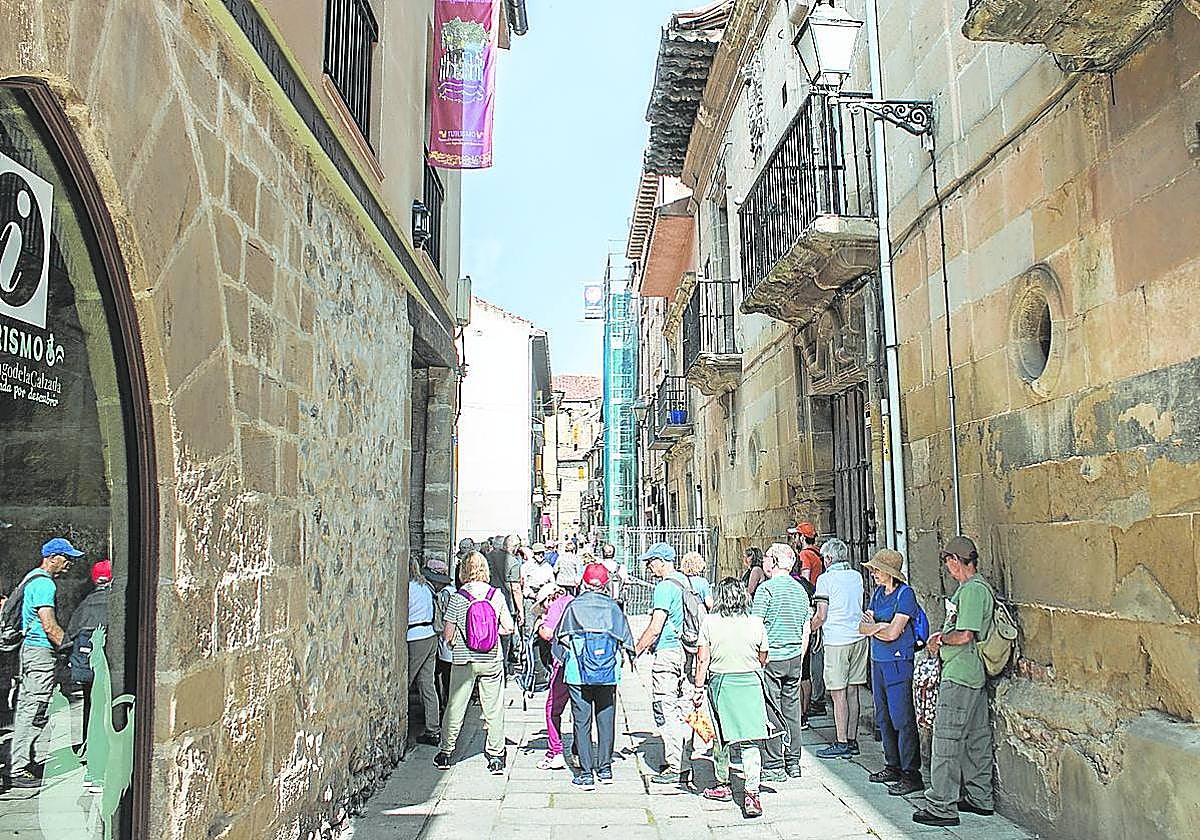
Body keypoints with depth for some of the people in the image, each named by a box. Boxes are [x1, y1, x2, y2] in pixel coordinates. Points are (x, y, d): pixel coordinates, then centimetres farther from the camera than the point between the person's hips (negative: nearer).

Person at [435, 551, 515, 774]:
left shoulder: (457, 598, -9)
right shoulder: (497, 595, -4)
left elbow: (447, 635, -7)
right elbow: (508, 628, -1)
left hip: (464, 660, -1)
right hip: (492, 660, 1)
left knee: (455, 707, 11)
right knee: (494, 709, 9)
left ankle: (445, 753, 22)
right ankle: (495, 757, 13)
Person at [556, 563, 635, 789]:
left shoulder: (574, 606, 1)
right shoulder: (613, 607, 3)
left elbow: (563, 638, -2)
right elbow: (626, 642, 1)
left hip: (578, 671, -1)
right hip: (608, 673, 1)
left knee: (582, 721, 4)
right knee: (606, 719, 12)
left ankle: (586, 773, 4)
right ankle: (605, 768, 19)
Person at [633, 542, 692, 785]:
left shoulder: (664, 587, -16)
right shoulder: (685, 582, 12)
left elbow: (655, 628, -22)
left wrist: (636, 650, -13)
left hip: (667, 653, -9)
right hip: (685, 650, 9)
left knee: (665, 710, -2)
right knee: (682, 707, 14)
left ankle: (673, 768, 1)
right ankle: (682, 761, 22)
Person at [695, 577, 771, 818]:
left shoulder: (709, 622, -6)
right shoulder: (756, 623, -2)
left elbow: (702, 660, -5)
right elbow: (763, 658, 8)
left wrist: (699, 689, 2)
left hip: (719, 683, 0)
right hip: (750, 681, 0)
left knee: (720, 736, 17)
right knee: (750, 740, 1)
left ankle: (723, 785, 31)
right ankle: (752, 793, -7)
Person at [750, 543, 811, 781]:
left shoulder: (766, 588, -12)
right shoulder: (800, 589, 9)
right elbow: (807, 629, 14)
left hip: (771, 658, -6)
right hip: (795, 657, 7)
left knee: (771, 712, 0)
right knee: (792, 709, 12)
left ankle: (774, 766, 4)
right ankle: (793, 764, 18)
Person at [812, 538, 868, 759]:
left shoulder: (825, 579, -9)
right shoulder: (857, 576, 10)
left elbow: (821, 616, -10)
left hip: (837, 640, -6)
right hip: (858, 637, 7)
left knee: (838, 695, -1)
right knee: (852, 692, 11)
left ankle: (842, 744, 2)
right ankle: (852, 741, 16)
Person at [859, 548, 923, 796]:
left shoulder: (905, 594, -12)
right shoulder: (878, 592, 12)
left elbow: (892, 633, -18)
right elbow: (862, 627, 7)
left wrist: (871, 627, -2)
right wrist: (880, 626, -12)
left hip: (897, 662, -8)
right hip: (878, 661, 9)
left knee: (902, 719, -5)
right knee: (883, 717, 15)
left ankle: (911, 774, 2)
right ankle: (893, 767, 26)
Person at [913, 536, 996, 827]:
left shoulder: (972, 590, -19)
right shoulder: (978, 586, 14)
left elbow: (964, 636, -24)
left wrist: (941, 640, -7)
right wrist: (944, 634, 10)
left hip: (960, 677, -11)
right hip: (975, 675, 11)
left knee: (946, 741, -5)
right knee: (977, 737, 17)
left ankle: (942, 807, 0)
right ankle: (980, 798, 28)